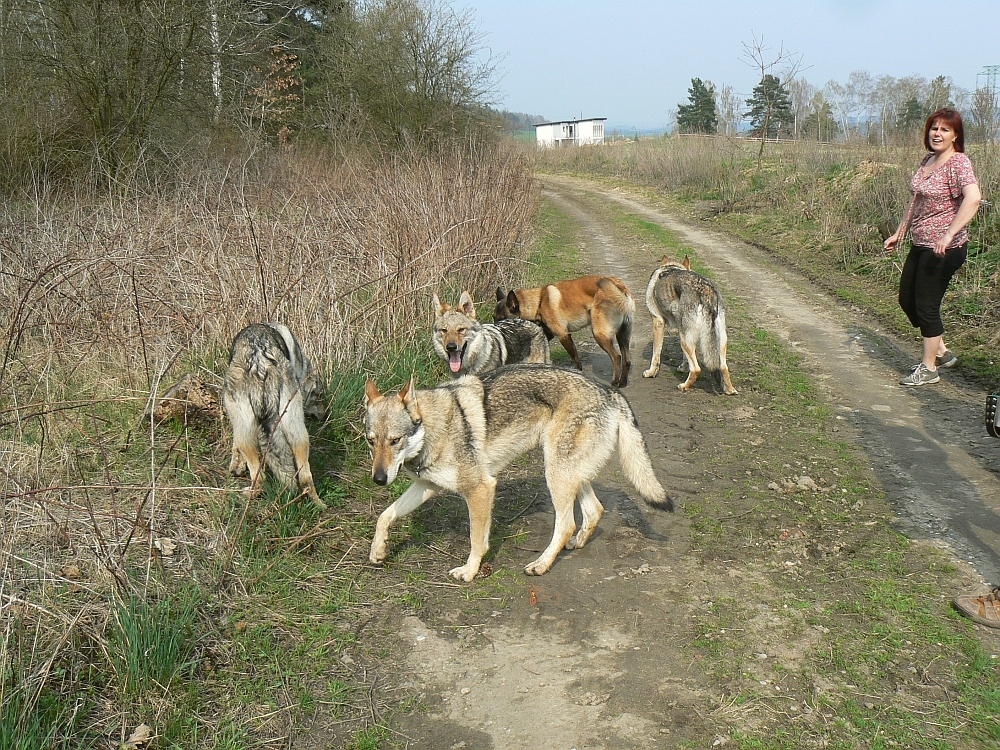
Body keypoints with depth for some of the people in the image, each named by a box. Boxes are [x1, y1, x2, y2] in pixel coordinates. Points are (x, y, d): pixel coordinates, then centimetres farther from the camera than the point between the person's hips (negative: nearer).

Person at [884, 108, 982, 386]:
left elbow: (973, 198, -32)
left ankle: (928, 369, 15)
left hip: (944, 249, -9)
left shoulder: (958, 162, -16)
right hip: (920, 245, 9)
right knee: (906, 299, 16)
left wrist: (948, 235, -37)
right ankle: (941, 352, 32)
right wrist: (899, 233, 21)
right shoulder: (928, 160, 10)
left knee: (926, 305, -1)